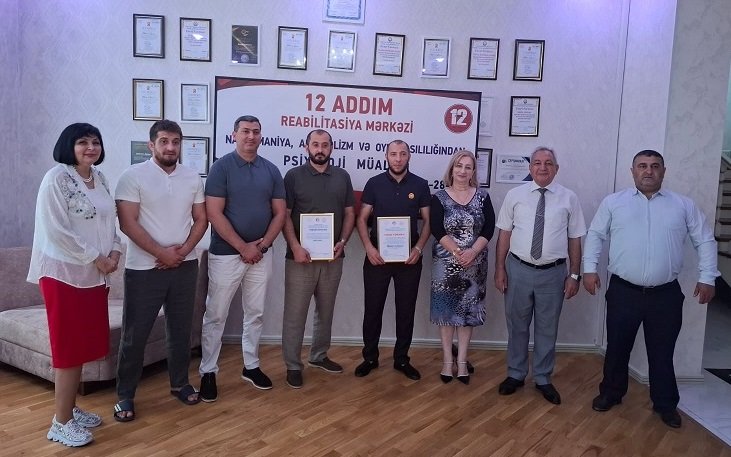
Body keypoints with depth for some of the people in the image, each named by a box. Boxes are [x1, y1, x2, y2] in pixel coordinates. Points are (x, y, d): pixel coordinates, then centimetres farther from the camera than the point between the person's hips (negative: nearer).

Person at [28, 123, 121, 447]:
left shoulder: (99, 178, 11)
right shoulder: (56, 178, -12)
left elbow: (109, 221, 18)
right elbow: (55, 230, -18)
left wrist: (114, 251, 1)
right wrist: (95, 257, -15)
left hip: (94, 274, 8)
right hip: (64, 273, -8)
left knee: (84, 344, 14)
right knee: (68, 347, -2)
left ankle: (71, 408, 28)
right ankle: (61, 423, 10)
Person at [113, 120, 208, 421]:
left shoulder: (192, 178, 6)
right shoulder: (133, 176, -7)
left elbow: (201, 220, 7)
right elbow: (127, 223, -13)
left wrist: (183, 250, -9)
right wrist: (162, 253, -16)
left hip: (185, 266, 4)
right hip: (144, 268, -4)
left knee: (180, 329, 14)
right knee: (135, 334, 3)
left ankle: (180, 383, 29)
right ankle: (125, 395, 17)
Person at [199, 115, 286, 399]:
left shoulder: (271, 170, 6)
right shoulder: (221, 167, -7)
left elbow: (280, 212, 6)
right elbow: (214, 214, -13)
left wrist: (263, 243, -8)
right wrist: (243, 247, -15)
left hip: (261, 254, 5)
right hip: (226, 254, -4)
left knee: (256, 313, 13)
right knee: (215, 316, 3)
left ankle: (251, 366, 27)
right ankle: (208, 373, 16)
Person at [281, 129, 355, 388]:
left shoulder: (342, 177, 8)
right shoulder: (294, 176, -2)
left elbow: (349, 213, 10)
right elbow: (284, 216, -5)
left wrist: (342, 242, -5)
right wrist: (295, 247, -17)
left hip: (333, 257, 4)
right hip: (301, 256, -4)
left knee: (325, 310, 16)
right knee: (295, 313, 1)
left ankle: (319, 356, 32)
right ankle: (293, 366, 12)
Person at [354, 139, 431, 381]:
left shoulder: (420, 185, 1)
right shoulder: (374, 183, 0)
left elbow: (428, 221, 5)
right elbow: (361, 219, 1)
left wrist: (419, 247, -9)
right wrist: (369, 247, -12)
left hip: (409, 257, 1)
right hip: (377, 256, 0)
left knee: (406, 310, 9)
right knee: (372, 308, 7)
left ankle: (402, 359, 24)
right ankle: (370, 357, 22)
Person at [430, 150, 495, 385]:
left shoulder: (482, 197, 4)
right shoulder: (439, 198, -1)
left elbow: (489, 228, -3)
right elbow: (437, 230, -10)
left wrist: (472, 252, -17)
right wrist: (458, 252, -20)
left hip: (474, 263, 2)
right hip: (446, 262, -1)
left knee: (468, 310, 6)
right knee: (446, 309, 4)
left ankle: (462, 360, 17)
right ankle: (448, 359, 15)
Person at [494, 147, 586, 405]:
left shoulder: (569, 198, 0)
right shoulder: (515, 195, 0)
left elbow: (575, 239, 2)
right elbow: (504, 234, 2)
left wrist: (574, 275, 0)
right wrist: (500, 268, -1)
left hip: (553, 273, 0)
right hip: (519, 270, 0)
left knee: (547, 329, 12)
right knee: (517, 326, 13)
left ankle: (543, 379, 29)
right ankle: (516, 375, 30)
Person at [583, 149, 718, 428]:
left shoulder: (683, 205, 4)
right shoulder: (613, 202, 2)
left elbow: (705, 241, 8)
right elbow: (595, 235, 5)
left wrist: (707, 277, 1)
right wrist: (589, 268, -3)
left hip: (665, 294, 1)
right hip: (623, 291, 0)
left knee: (662, 352, 12)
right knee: (617, 348, 12)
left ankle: (665, 404, 30)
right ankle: (611, 393, 31)